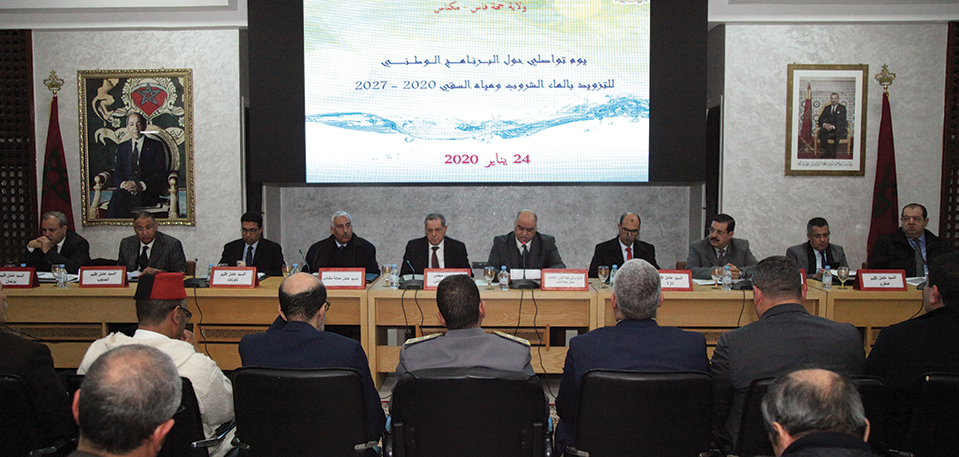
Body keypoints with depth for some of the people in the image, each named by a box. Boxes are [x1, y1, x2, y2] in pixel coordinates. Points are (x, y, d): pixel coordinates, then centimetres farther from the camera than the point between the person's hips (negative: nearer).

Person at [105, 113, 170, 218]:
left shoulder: (156, 145, 8)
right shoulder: (121, 147, 20)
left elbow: (161, 174, -2)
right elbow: (117, 174, 14)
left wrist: (141, 185, -19)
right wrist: (123, 184, -12)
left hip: (148, 191, -3)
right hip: (126, 189, 3)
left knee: (119, 195, -34)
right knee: (117, 193, -34)